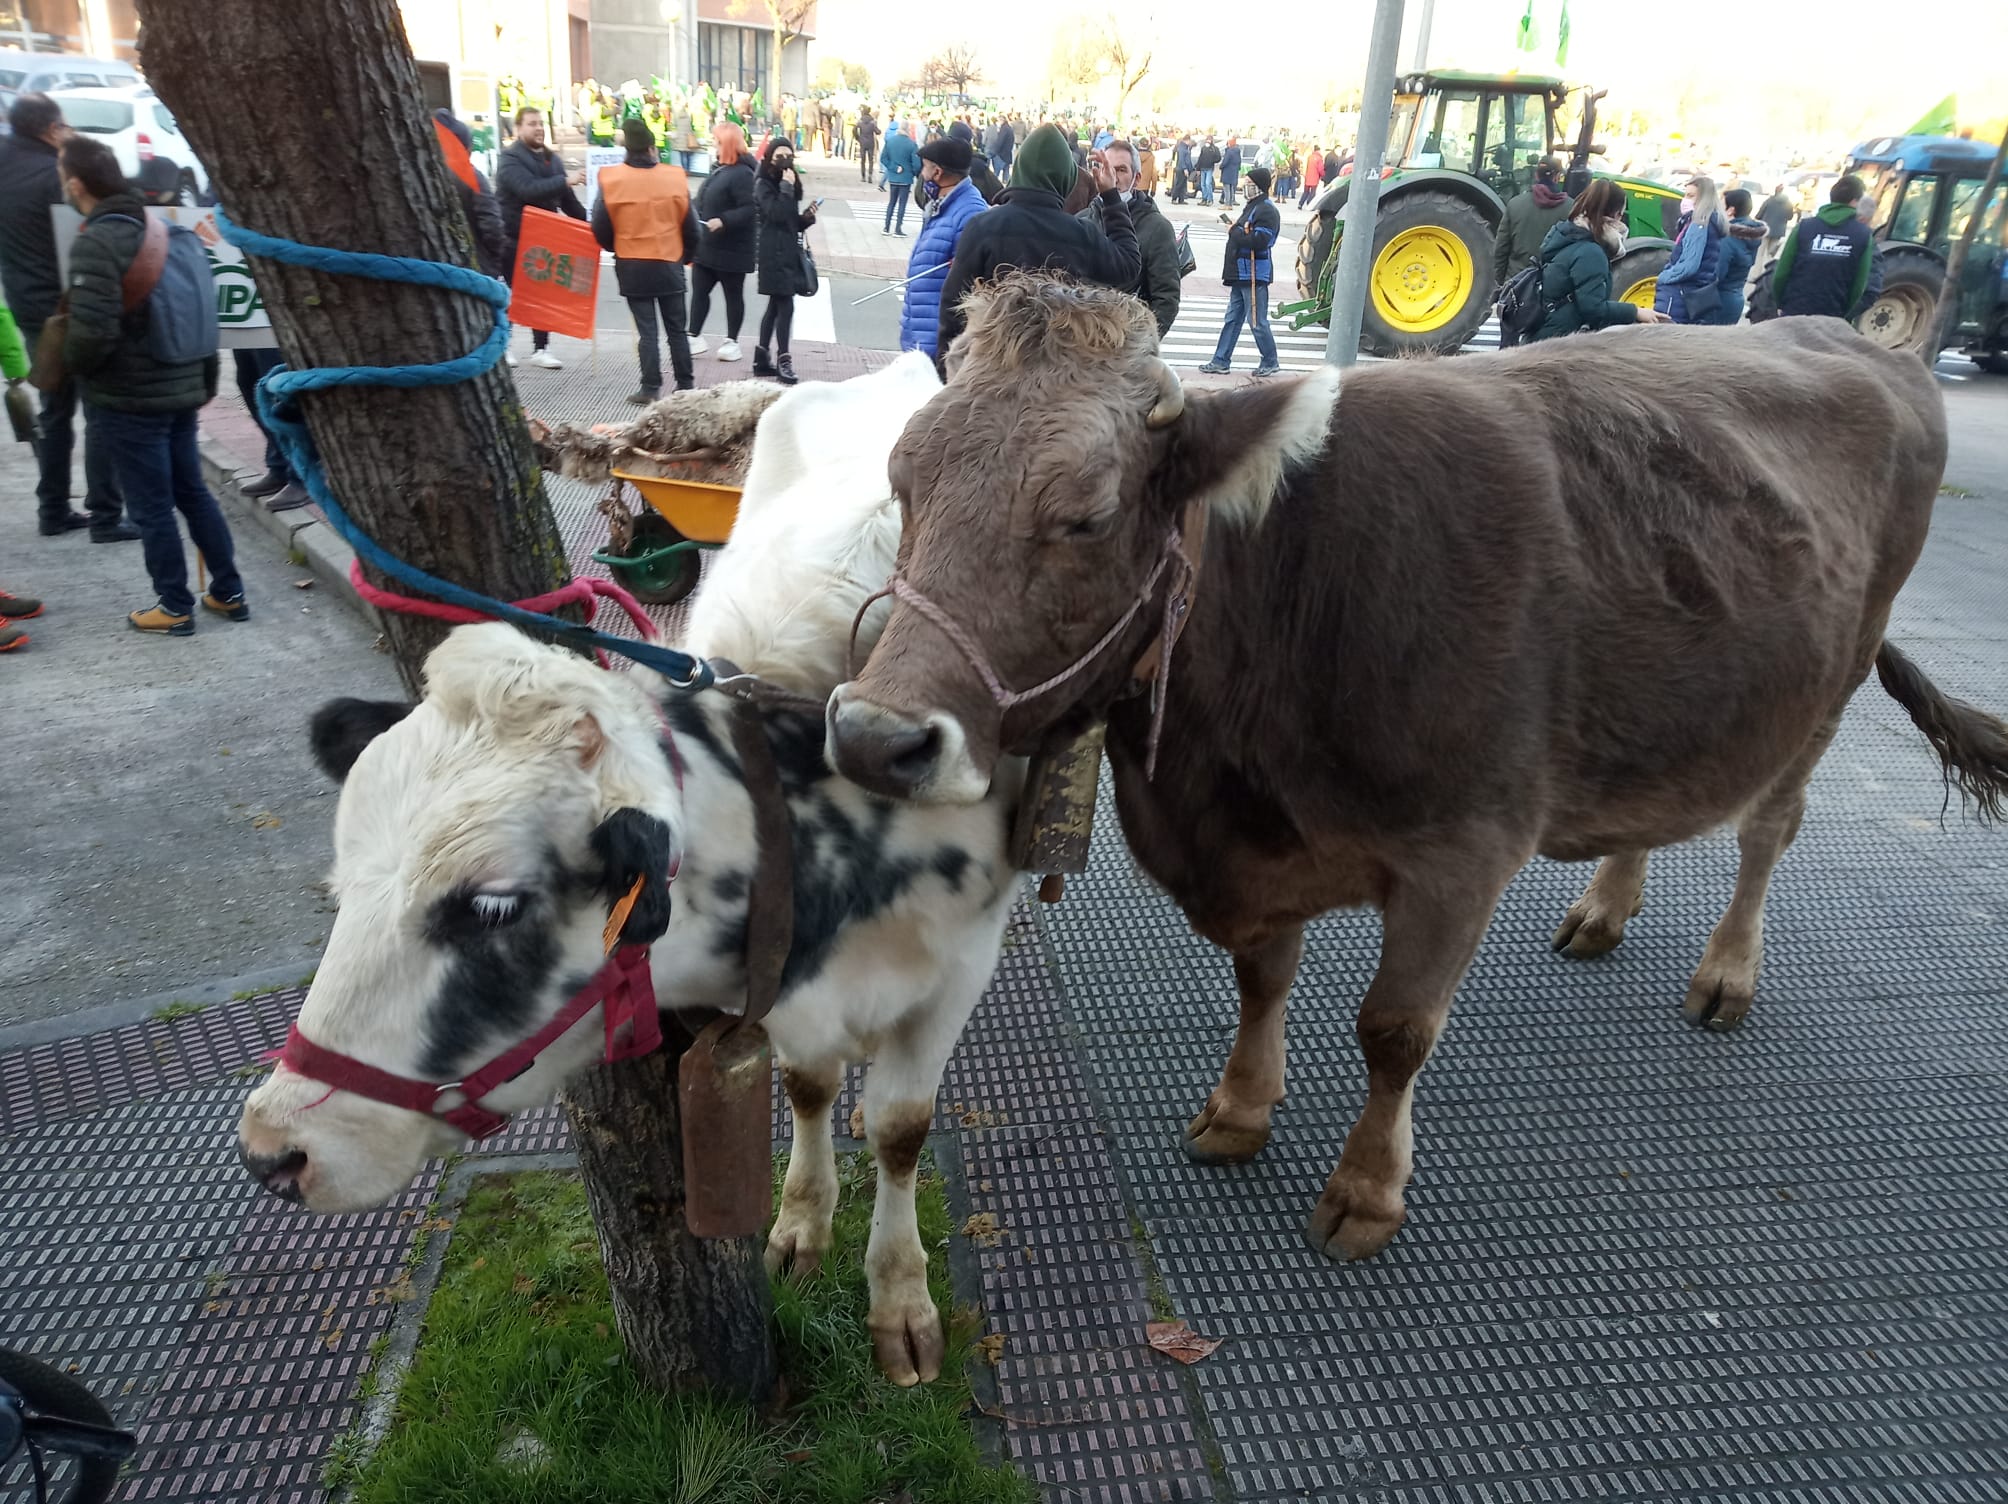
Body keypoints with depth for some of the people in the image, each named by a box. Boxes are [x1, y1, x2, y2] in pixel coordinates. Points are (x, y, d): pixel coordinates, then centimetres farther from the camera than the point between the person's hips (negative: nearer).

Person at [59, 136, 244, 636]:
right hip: (181, 388, 8)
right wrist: (206, 375, 22)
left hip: (127, 399, -8)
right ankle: (228, 593, 20)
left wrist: (69, 365, -4)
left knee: (152, 507, 2)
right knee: (192, 492, 16)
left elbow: (93, 331, -24)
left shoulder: (94, 243, -17)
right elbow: (200, 311, 15)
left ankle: (175, 607, 11)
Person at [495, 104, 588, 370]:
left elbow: (566, 199, 15)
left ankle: (540, 349, 12)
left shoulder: (552, 159, 11)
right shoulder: (509, 158, -12)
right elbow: (528, 189, -29)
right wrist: (565, 179, -36)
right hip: (513, 238, -6)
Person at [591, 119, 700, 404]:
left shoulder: (611, 179, -8)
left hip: (632, 266, -1)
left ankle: (651, 388, 1)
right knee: (676, 329, 11)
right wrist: (685, 257, 19)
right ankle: (686, 385, 15)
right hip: (670, 264, 1)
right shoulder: (675, 178, -4)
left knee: (646, 330, 3)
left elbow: (600, 228, -3)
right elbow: (690, 227, 3)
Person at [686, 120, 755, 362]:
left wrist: (723, 221, -32)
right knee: (699, 291, 7)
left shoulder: (742, 173, -17)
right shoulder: (719, 169, 13)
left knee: (733, 295, 4)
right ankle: (695, 338, 12)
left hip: (731, 249, -9)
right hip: (707, 246, 9)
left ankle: (731, 341, 13)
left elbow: (749, 209, -26)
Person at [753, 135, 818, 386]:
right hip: (774, 252, -8)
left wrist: (806, 218, 1)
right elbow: (776, 214, -21)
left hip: (787, 251, 8)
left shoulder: (788, 183, 16)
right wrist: (787, 187, -17)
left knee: (775, 305, 10)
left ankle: (762, 359, 15)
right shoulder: (763, 184, -7)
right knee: (785, 305, -13)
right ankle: (783, 360, -9)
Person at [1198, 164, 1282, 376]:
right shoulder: (1253, 206, 16)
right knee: (1232, 319, 12)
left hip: (1254, 274, -10)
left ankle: (1270, 362, 9)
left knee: (1257, 321, -3)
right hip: (1241, 274, 10)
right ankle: (1221, 361, 17)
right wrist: (1235, 230, 6)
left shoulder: (1266, 210, -15)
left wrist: (1235, 232, -15)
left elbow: (1259, 240, -25)